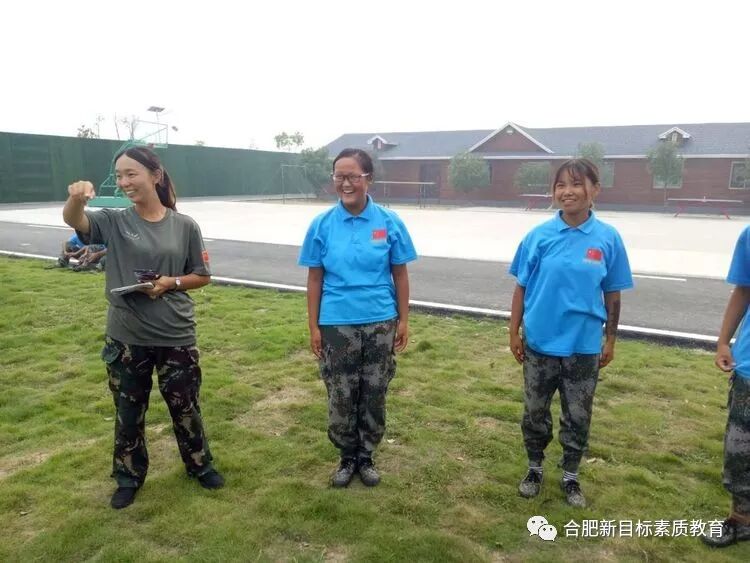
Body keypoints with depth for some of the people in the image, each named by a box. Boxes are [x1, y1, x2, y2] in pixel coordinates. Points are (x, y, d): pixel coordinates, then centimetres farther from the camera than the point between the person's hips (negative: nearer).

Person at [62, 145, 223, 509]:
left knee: (185, 407, 15)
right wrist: (76, 198, -46)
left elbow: (202, 276, 3)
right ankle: (129, 478, 37)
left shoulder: (184, 226, -4)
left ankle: (200, 465, 37)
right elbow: (73, 220, -23)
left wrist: (171, 282, -16)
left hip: (176, 336, -1)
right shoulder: (114, 222, -3)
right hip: (126, 339, 1)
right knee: (128, 412, 16)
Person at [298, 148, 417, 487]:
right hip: (337, 325, 0)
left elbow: (400, 274, 1)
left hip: (380, 324, 0)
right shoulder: (322, 225, -4)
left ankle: (366, 457, 33)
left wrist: (403, 320, 0)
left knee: (374, 395, 13)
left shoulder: (389, 222, -5)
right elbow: (315, 278, -1)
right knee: (341, 396, 11)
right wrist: (313, 326, -2)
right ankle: (347, 457, 33)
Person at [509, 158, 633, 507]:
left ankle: (570, 477, 35)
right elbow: (521, 288, -2)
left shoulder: (608, 239, -7)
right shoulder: (539, 236, -7)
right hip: (539, 343, 1)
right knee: (535, 412, 15)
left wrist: (610, 340, 4)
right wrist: (514, 333, -2)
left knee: (577, 417, 14)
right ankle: (535, 468, 37)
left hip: (584, 347, 0)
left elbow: (612, 295, 1)